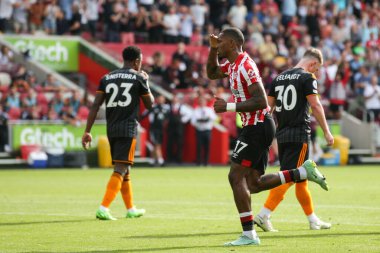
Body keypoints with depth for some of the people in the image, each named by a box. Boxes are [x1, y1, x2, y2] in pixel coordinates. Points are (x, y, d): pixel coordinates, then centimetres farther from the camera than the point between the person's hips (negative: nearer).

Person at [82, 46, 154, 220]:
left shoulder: (107, 78, 11)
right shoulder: (138, 78, -1)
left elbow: (95, 106, 3)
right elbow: (149, 104, 10)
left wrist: (87, 131, 2)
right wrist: (146, 82, 24)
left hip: (111, 129, 6)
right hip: (128, 128, -6)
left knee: (124, 169, 17)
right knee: (120, 169, -9)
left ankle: (131, 209, 28)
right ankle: (103, 209, -23)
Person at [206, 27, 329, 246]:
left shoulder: (245, 66, -17)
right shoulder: (233, 65, 13)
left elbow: (261, 101, -23)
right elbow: (212, 73, 32)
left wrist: (228, 106, -21)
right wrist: (213, 48, 15)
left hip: (258, 127, -10)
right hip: (257, 127, 10)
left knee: (236, 177, -10)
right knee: (253, 184, 8)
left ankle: (249, 234, -11)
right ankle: (304, 172, 9)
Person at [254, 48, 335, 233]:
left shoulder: (279, 78, 14)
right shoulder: (307, 77, -6)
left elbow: (268, 106, 13)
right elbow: (315, 106, -12)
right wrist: (326, 132, -7)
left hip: (282, 133, 8)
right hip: (299, 134, -8)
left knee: (300, 178, 14)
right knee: (289, 177, -7)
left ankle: (313, 220, 22)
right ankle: (264, 215, -16)